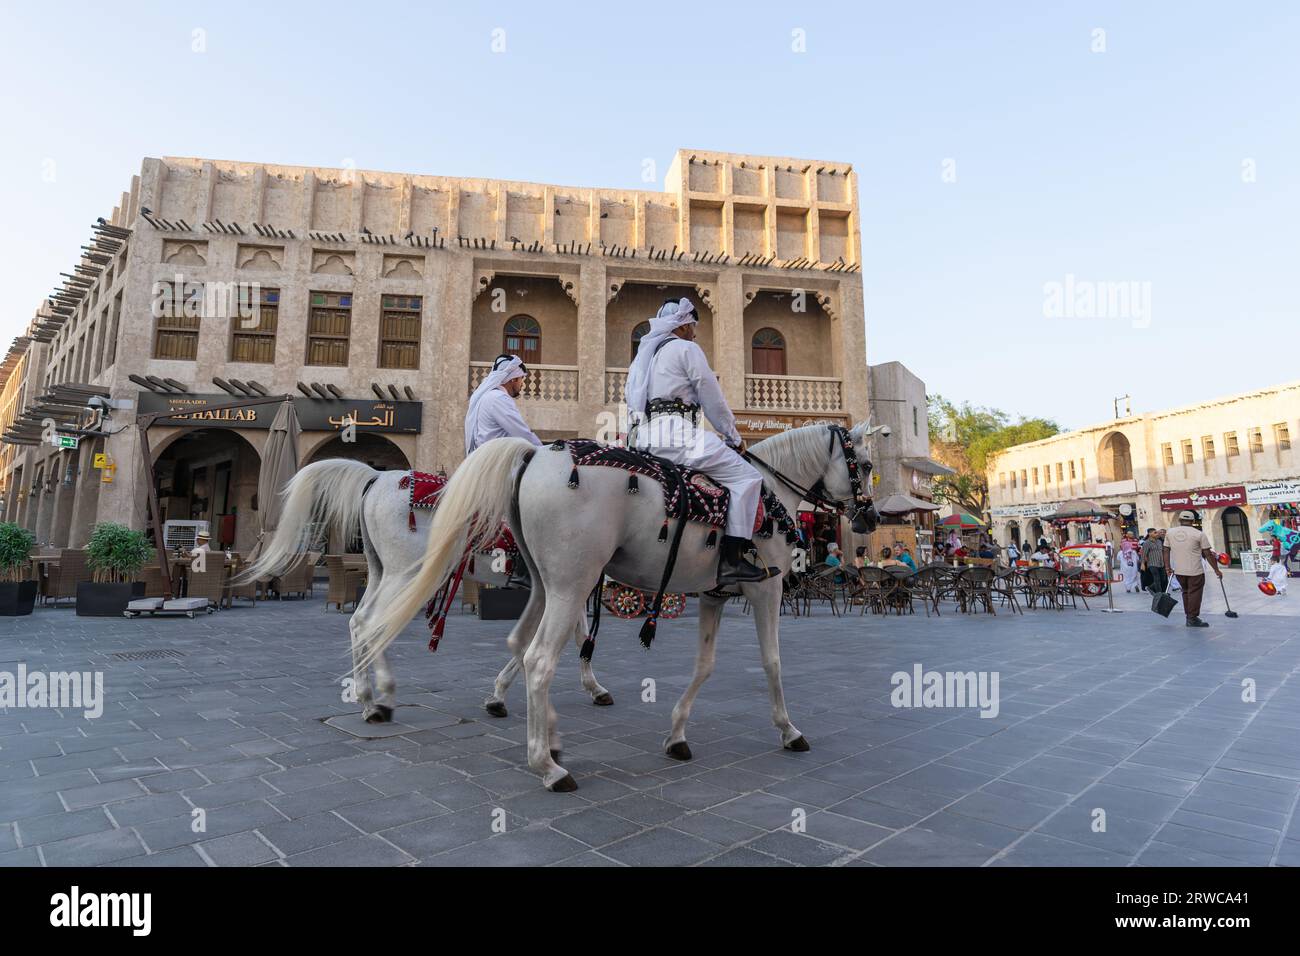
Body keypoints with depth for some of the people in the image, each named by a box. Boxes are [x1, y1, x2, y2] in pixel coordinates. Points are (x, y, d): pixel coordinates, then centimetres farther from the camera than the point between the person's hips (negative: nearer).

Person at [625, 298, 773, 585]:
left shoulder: (644, 352, 27)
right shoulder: (686, 348, 1)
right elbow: (714, 400, 0)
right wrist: (734, 438, 13)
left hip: (646, 439, 10)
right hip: (676, 435, -9)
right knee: (746, 475, -9)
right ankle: (732, 560, -19)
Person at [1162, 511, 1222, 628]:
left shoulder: (1170, 532, 3)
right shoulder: (1199, 534, -8)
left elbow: (1166, 551, 5)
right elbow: (1208, 554, -6)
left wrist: (1168, 567, 12)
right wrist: (1216, 570, 2)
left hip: (1178, 570, 4)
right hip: (1195, 570, -4)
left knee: (1186, 592, 18)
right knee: (1195, 593, 3)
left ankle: (1189, 616, 22)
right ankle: (1193, 618, 6)